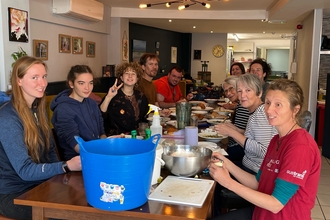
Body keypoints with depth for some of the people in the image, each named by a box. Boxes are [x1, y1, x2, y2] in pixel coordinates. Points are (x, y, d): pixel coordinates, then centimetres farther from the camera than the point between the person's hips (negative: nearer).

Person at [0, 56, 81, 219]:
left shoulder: (38, 108, 4)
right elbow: (25, 170, -24)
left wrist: (60, 174, -8)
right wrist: (67, 166, -36)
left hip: (41, 183, 7)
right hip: (15, 193, -7)